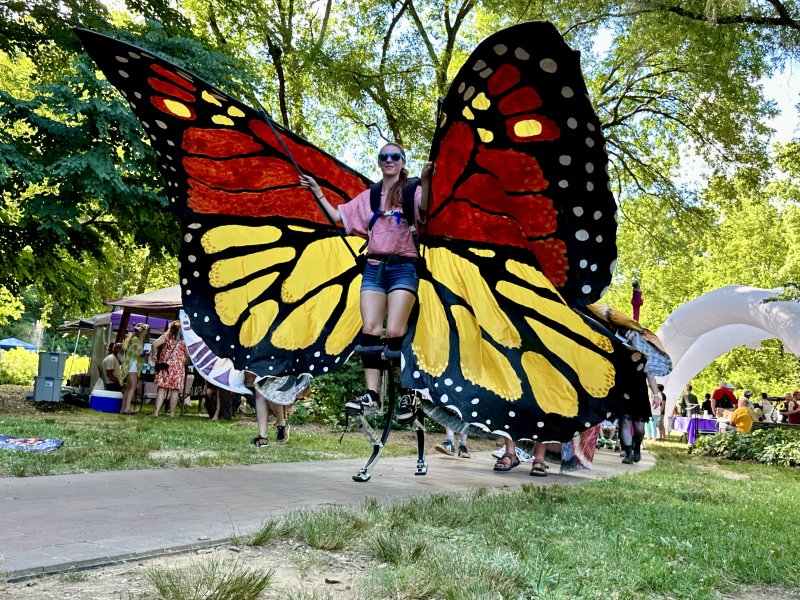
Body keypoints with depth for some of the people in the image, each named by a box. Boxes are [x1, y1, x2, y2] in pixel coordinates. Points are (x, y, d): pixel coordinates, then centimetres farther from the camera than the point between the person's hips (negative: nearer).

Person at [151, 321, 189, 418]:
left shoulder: (166, 336, 5)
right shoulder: (184, 340, 2)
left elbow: (154, 344, -6)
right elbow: (188, 354, 1)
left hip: (164, 365, 1)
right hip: (177, 366, -1)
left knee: (162, 388, 2)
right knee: (175, 390, 4)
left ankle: (156, 411, -5)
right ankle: (172, 412, 6)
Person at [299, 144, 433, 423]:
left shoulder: (411, 191, 4)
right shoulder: (368, 197, 19)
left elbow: (423, 209, -19)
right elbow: (338, 217, 21)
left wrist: (425, 181, -36)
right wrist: (317, 192, 17)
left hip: (403, 267, -4)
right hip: (374, 267, 5)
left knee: (394, 331, -13)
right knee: (370, 329, -6)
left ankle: (409, 394, 0)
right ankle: (371, 395, -3)